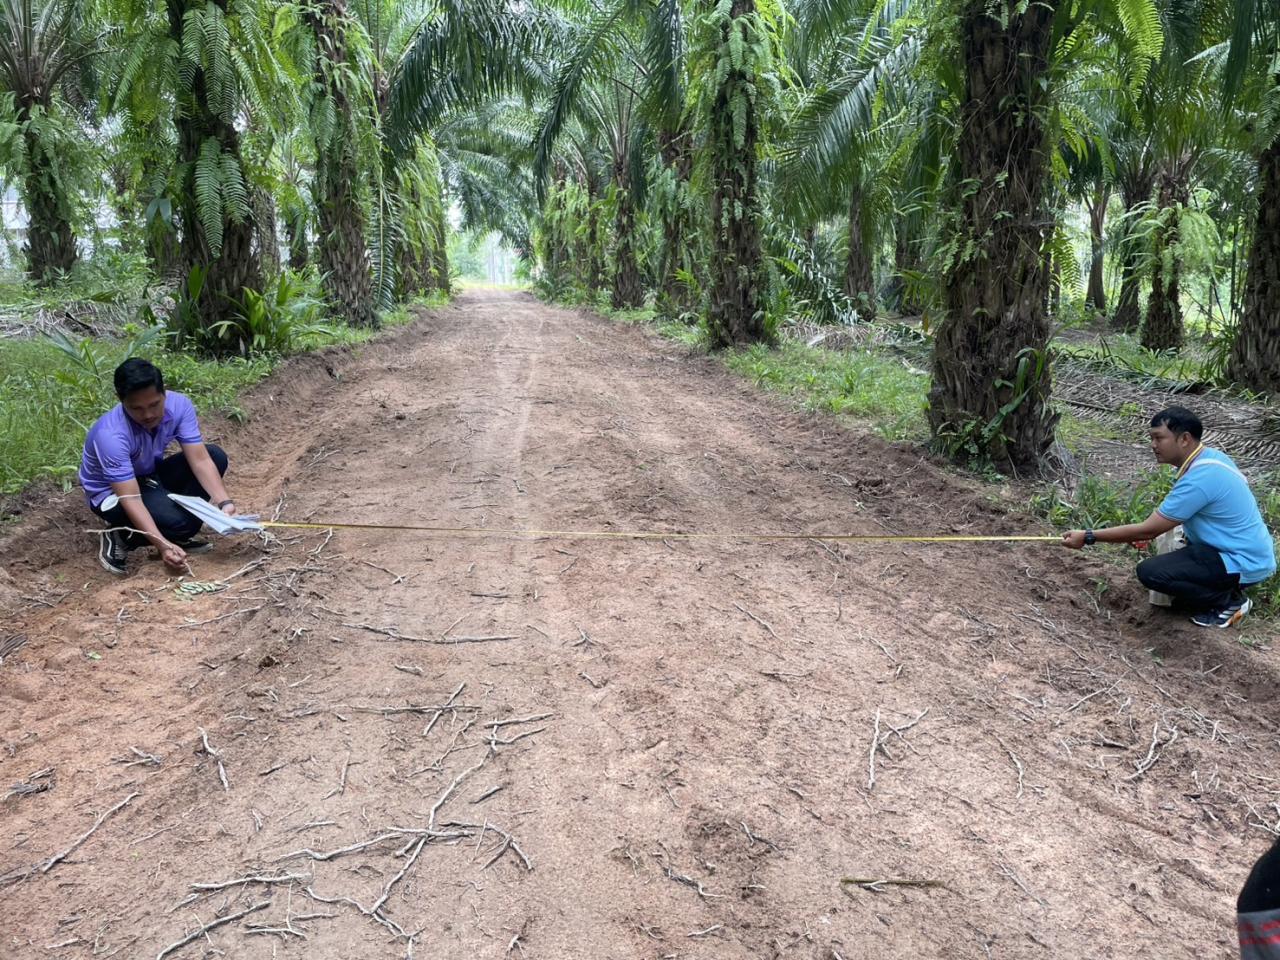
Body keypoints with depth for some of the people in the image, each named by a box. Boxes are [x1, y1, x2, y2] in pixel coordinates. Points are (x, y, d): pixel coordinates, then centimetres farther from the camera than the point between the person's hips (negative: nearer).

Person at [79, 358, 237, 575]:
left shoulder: (178, 405, -22)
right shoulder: (111, 435, -36)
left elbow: (200, 459, -22)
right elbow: (130, 499, -36)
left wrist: (224, 503, -36)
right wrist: (163, 545, -46)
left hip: (149, 477, 6)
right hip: (112, 493, -6)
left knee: (215, 455, -15)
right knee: (178, 521, -32)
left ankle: (177, 535, -3)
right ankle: (119, 537, -2)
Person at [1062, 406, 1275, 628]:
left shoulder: (1199, 478, -27)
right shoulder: (1209, 456, 2)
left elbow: (1148, 530, -24)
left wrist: (1088, 537, -19)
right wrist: (1149, 532, 5)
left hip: (1243, 563, -10)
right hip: (1248, 551, 10)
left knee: (1150, 571, -19)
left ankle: (1228, 601, -2)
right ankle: (1225, 588, 15)